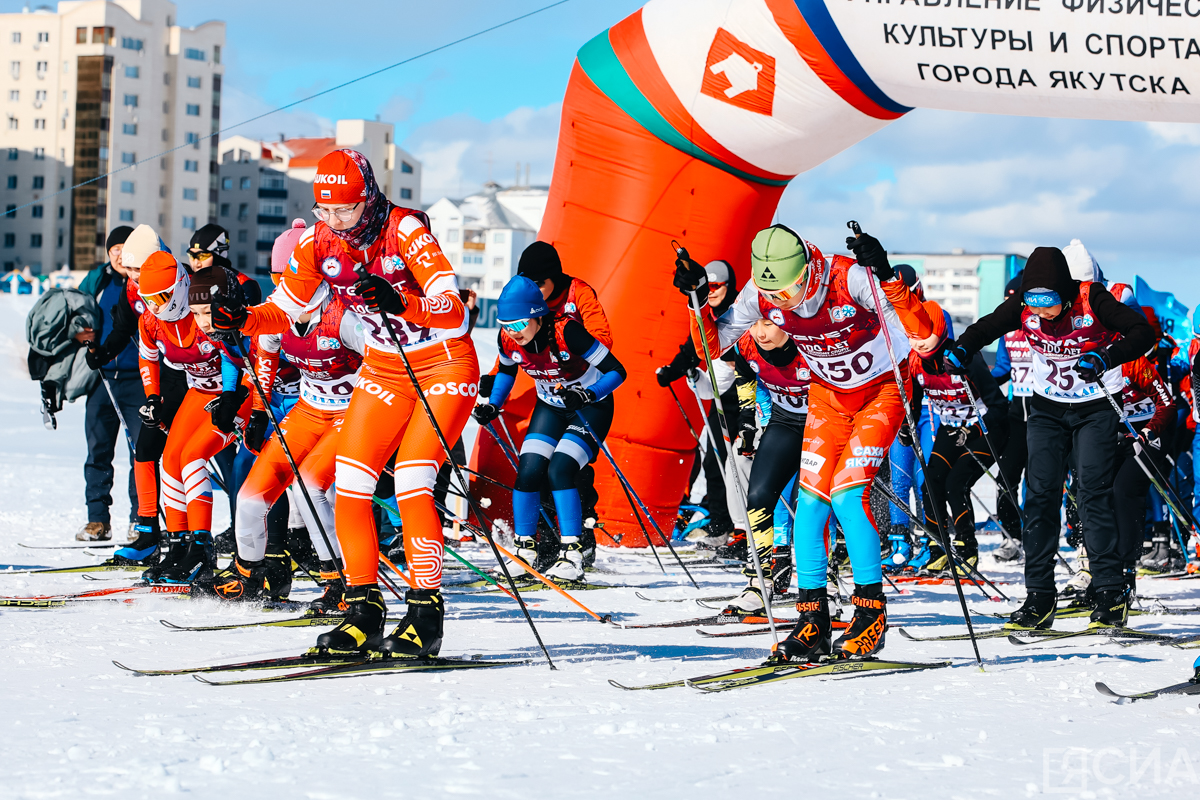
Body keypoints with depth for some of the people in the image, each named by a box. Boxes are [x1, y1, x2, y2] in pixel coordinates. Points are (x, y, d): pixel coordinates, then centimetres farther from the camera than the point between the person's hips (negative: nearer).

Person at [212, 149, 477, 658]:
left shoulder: (405, 230, -24)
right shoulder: (319, 243, -7)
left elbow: (455, 313, -32)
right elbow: (284, 310, 2)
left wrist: (401, 305, -50)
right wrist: (242, 320, -18)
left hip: (445, 364, -6)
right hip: (384, 369, 6)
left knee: (410, 483, -19)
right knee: (349, 486, -5)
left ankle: (426, 614, -11)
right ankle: (364, 609, 5)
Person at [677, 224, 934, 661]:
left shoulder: (849, 278, -32)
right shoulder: (761, 293, -17)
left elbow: (922, 332, -36)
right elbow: (714, 344, -4)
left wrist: (887, 278, -49)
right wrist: (699, 298, -21)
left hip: (882, 387, -5)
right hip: (829, 394, 5)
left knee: (847, 494, -18)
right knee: (811, 498, -5)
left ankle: (871, 609, -6)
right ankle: (813, 618, 2)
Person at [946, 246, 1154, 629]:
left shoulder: (1092, 300, -23)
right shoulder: (1023, 305, -13)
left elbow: (1143, 332, -27)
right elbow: (986, 328, 0)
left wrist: (1107, 357, -44)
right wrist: (962, 350, -21)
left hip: (1095, 407, -4)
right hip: (1047, 407, 4)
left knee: (1092, 493, -12)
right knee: (1039, 495, -3)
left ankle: (1111, 593, -5)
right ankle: (1040, 596, 2)